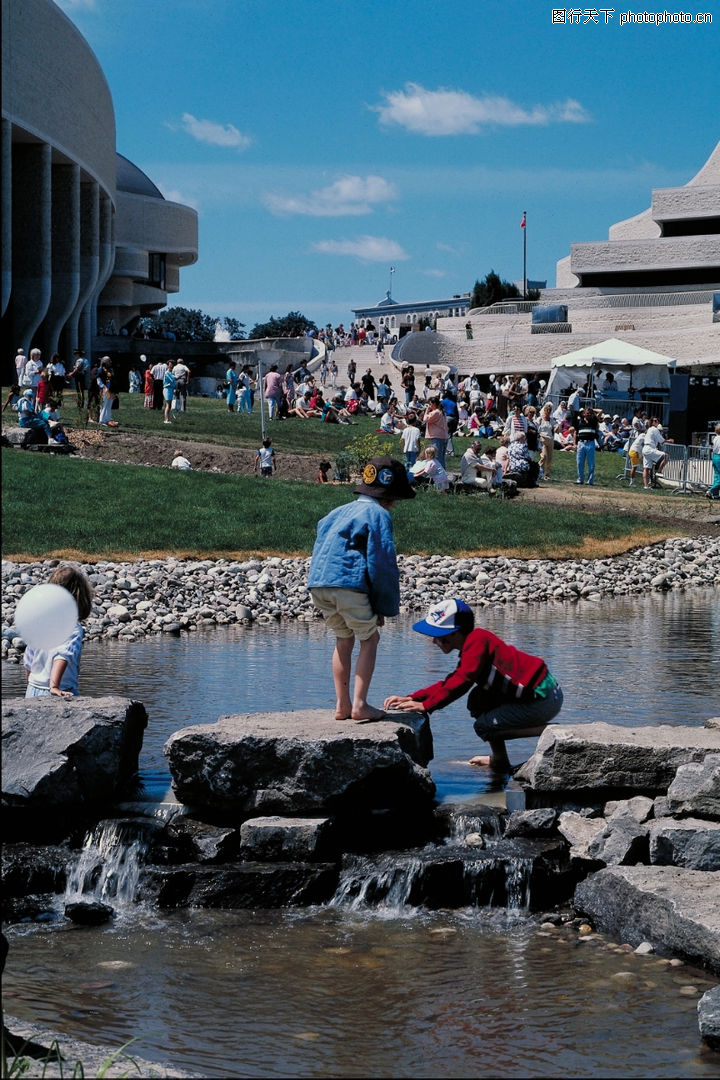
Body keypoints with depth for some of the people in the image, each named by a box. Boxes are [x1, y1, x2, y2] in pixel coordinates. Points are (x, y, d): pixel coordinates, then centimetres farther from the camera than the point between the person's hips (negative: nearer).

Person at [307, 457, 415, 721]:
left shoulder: (338, 512, 26)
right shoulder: (378, 514, 2)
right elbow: (382, 563, -5)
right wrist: (385, 607, 3)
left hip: (317, 583, 7)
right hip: (349, 583, -7)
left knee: (344, 639, 20)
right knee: (369, 639, 7)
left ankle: (342, 705, 18)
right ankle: (359, 704, -2)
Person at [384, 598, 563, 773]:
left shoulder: (477, 640, -15)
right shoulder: (470, 648, 16)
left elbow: (462, 681, -22)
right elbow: (449, 683, 18)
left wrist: (425, 705, -18)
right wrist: (411, 698, 8)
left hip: (543, 700, -10)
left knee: (483, 727, -8)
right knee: (477, 700, 16)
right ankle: (499, 760, 18)